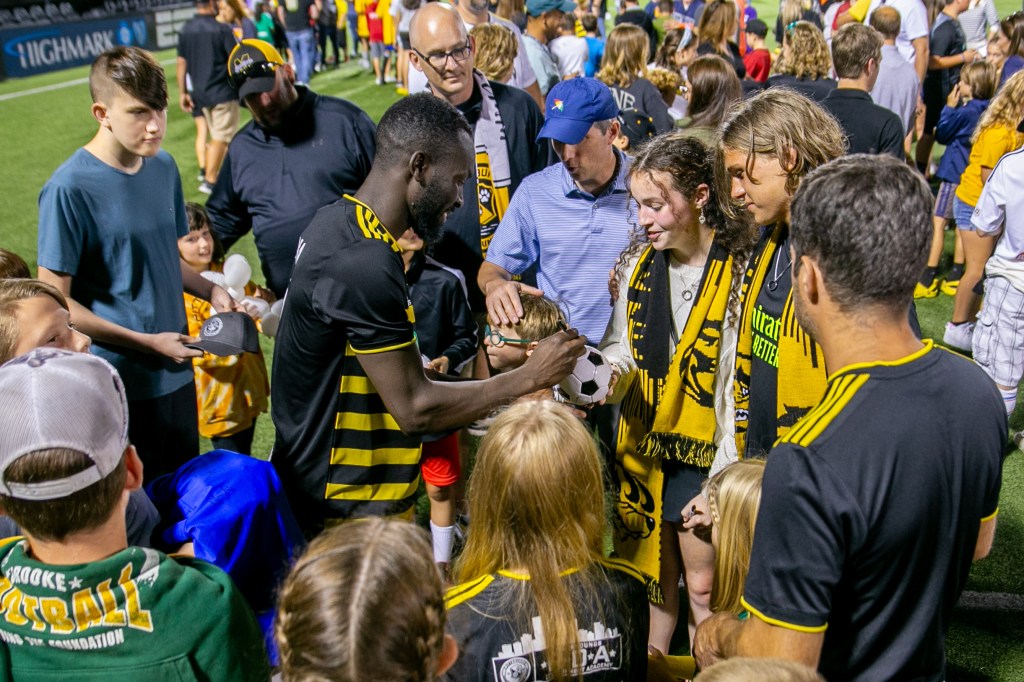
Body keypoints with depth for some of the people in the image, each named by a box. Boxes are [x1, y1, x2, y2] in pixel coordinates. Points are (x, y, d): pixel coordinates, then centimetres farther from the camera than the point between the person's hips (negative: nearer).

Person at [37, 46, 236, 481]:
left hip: (175, 371, 6)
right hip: (117, 383, -6)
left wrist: (209, 290, -3)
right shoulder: (70, 189, -17)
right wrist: (147, 342, -16)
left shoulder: (163, 167, 3)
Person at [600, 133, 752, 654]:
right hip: (643, 447, 6)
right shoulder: (639, 262, 2)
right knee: (651, 577, 20)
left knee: (702, 587, 9)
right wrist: (609, 373, -14)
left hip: (704, 454, -5)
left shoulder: (739, 271, -18)